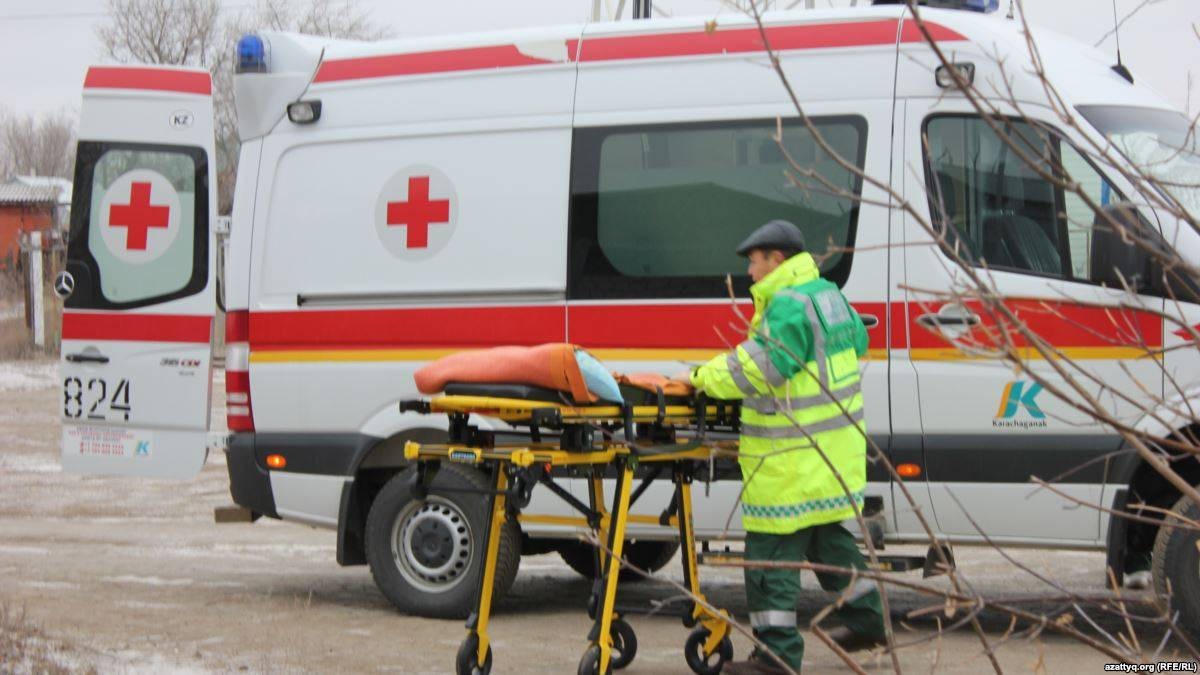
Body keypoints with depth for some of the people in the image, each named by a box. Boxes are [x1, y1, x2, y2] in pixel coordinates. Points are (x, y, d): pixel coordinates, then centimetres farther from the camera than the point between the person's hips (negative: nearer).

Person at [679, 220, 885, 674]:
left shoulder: (789, 306, -18)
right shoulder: (829, 295, 13)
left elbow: (762, 366, -25)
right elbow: (857, 342, 26)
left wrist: (704, 377, -16)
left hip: (794, 459, -10)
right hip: (834, 446, 10)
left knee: (771, 550, -5)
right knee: (827, 535, 25)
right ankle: (866, 620, 35)